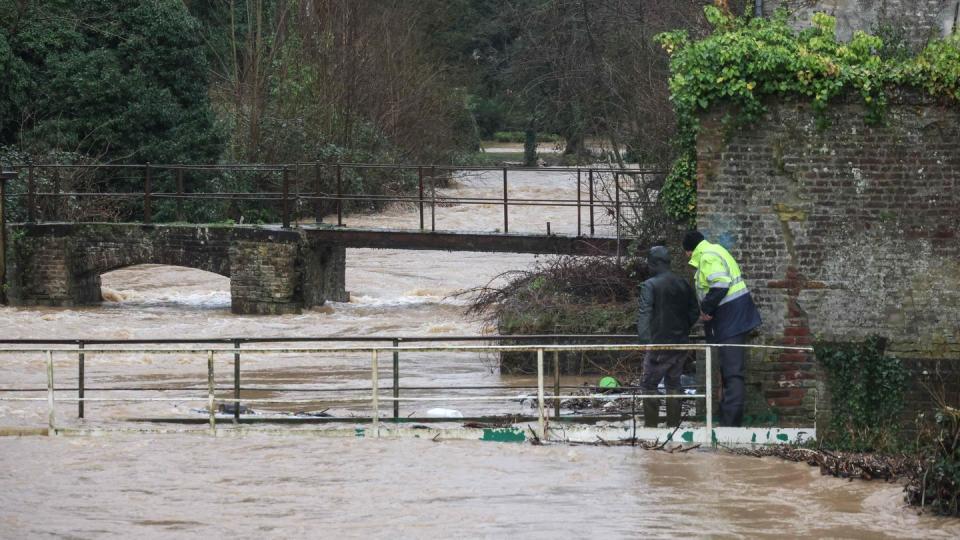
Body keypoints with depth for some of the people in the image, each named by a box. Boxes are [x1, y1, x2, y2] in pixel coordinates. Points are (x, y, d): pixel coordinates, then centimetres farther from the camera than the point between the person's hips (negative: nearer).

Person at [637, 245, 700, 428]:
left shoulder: (650, 286, -11)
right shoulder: (683, 284, 7)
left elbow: (644, 315, -20)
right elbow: (695, 311, 12)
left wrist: (645, 340, -22)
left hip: (659, 344, -6)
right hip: (681, 344, 6)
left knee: (649, 385, 2)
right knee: (673, 385, 14)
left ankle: (650, 426, -2)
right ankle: (674, 426, 14)